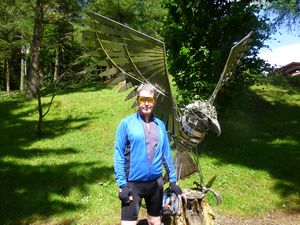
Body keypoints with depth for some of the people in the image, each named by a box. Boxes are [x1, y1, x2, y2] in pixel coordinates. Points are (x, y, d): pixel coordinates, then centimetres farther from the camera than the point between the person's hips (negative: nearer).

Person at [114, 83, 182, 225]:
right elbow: (119, 156, -9)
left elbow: (166, 154, 10)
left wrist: (173, 180, 10)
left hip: (156, 182, 4)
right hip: (133, 183, -4)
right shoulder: (126, 123, -8)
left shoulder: (160, 125, 5)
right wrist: (122, 184, -13)